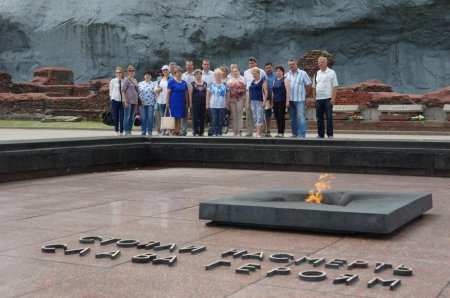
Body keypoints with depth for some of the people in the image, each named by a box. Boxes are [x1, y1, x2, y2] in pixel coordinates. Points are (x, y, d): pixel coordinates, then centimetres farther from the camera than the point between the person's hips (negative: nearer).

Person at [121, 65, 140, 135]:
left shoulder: (135, 80, 16)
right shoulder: (126, 80, -5)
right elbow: (123, 90, -10)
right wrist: (125, 101, -17)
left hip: (134, 101, 7)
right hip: (128, 101, -7)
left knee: (132, 117, 9)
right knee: (127, 116, -7)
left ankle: (129, 131, 14)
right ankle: (126, 131, -4)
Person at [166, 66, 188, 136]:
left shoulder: (184, 82, 10)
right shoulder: (171, 81, -2)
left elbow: (186, 93, 13)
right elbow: (168, 93, -4)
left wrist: (187, 103, 9)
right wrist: (167, 102, -9)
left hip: (181, 102, 4)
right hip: (173, 102, -4)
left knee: (179, 118, 4)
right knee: (174, 117, -4)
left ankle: (178, 131, 7)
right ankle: (174, 131, 1)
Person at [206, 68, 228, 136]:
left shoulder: (224, 85, 8)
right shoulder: (211, 84, 5)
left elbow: (227, 95, 9)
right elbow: (208, 94, 5)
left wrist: (227, 104, 4)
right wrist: (207, 104, 0)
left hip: (222, 106, 1)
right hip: (213, 105, -1)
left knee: (220, 120, 4)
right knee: (213, 120, -5)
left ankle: (219, 133, 11)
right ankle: (214, 133, -3)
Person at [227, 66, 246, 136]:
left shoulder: (242, 79, 7)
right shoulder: (229, 80, 14)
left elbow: (246, 89, 4)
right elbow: (228, 91, 12)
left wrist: (241, 90, -16)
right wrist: (227, 102, 4)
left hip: (240, 99, -3)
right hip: (231, 100, 3)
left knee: (239, 116, -6)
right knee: (233, 117, 3)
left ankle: (239, 132, -4)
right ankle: (235, 132, 7)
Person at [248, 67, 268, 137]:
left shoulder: (263, 81, -1)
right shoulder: (252, 82, 17)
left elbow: (266, 91, -8)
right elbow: (249, 92, 20)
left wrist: (264, 101, -16)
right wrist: (248, 102, 15)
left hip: (260, 102, -7)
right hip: (253, 102, 7)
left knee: (259, 117, -12)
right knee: (255, 118, 4)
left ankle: (258, 134, -18)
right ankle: (258, 133, 8)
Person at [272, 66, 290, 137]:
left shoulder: (285, 79, -1)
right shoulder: (275, 80, 17)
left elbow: (287, 90, -8)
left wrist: (287, 101, -16)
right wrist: (272, 101, 14)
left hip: (282, 101, -6)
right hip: (275, 101, 6)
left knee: (281, 116, -7)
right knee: (277, 117, 4)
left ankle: (281, 133, -4)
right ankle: (279, 133, 10)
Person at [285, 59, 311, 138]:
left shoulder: (303, 73, 0)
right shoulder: (287, 75, 12)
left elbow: (307, 85, 4)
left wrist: (304, 93, 6)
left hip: (299, 99, -5)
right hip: (290, 99, 5)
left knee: (301, 117, -10)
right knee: (293, 118, 10)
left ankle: (301, 134, -11)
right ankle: (295, 134, 18)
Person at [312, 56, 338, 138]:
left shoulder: (331, 73, 0)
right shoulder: (316, 74, 13)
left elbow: (335, 86, -5)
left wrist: (333, 98, -13)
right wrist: (314, 98, 9)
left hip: (328, 99, -4)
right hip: (318, 99, 4)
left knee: (329, 117, -3)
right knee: (319, 118, 6)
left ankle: (330, 135, 3)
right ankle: (320, 135, 13)